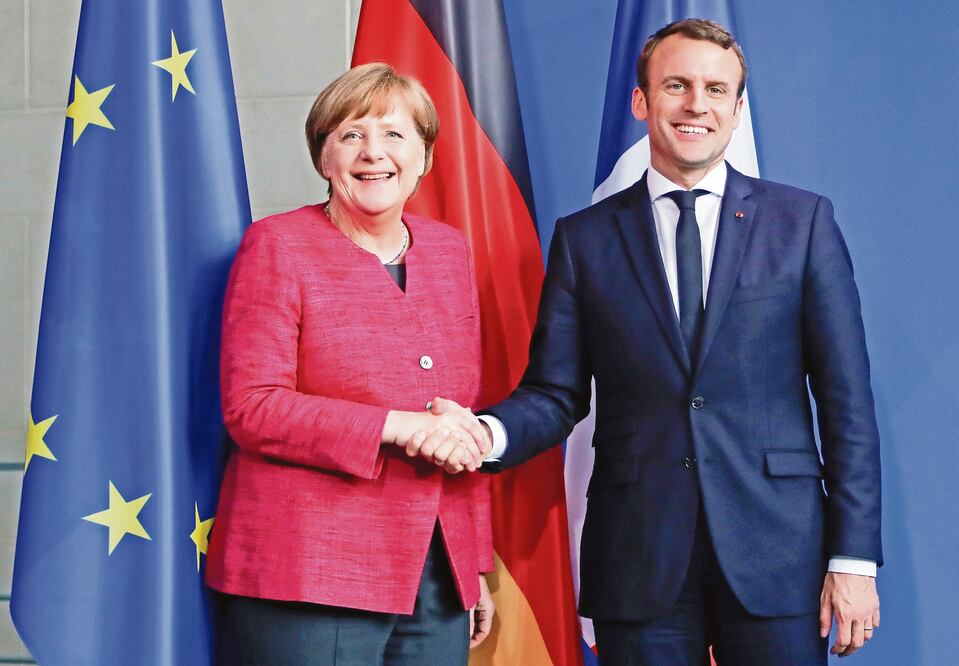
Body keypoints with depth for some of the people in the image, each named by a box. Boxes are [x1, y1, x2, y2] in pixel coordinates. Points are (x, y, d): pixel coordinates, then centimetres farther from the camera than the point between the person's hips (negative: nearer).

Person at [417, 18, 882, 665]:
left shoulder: (804, 220, 5)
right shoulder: (584, 237, 8)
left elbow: (847, 398, 2)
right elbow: (555, 393, 6)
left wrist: (854, 558, -3)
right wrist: (485, 432, -17)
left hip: (775, 555, 0)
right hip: (639, 561, 1)